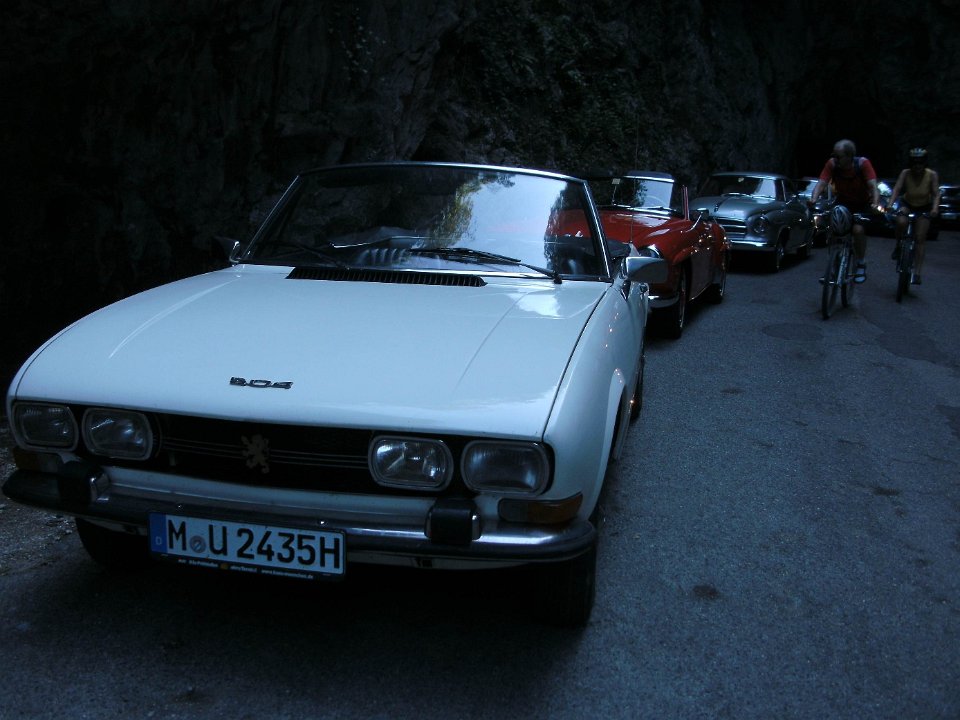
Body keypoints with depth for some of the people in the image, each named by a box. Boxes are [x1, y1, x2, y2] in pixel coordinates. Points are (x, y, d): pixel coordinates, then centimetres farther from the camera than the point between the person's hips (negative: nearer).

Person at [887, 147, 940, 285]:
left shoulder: (931, 175, -20)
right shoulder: (905, 173, -20)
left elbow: (936, 193, -23)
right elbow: (897, 189, -27)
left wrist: (935, 208, -41)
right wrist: (890, 205, -44)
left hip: (924, 208, 0)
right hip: (907, 204, 0)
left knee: (919, 240, -8)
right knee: (901, 222, -34)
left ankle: (916, 273, -8)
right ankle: (899, 245, -5)